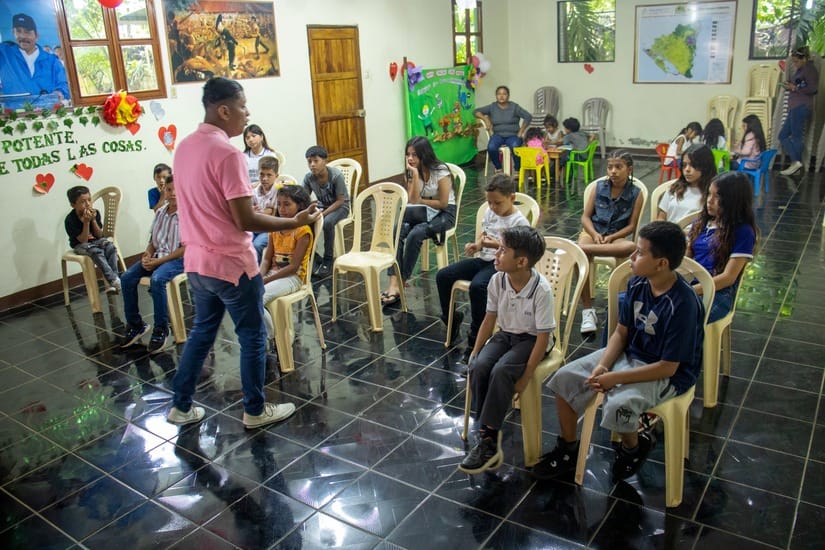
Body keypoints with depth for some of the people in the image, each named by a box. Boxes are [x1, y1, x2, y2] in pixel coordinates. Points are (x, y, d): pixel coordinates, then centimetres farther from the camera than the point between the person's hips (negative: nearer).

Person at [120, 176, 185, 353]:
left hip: (178, 259, -7)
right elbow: (153, 239, 18)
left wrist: (158, 261, -18)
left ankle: (161, 329, -18)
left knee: (157, 279, -34)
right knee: (127, 278, -12)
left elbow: (185, 249, -15)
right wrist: (147, 254, -5)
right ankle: (135, 324, 4)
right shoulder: (160, 212, 11)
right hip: (157, 257, 7)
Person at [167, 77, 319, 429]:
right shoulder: (226, 152, -20)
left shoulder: (185, 147, 7)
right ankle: (255, 410, 22)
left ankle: (181, 407, 31)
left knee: (202, 332, 22)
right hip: (231, 264, -8)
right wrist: (295, 222, -13)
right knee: (252, 337, 9)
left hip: (197, 262, 8)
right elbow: (245, 220, -22)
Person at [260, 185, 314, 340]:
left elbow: (293, 266, -16)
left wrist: (266, 280, -19)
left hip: (293, 277, -7)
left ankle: (275, 335, -6)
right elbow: (267, 259, 8)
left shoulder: (303, 231, -12)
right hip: (272, 273, 7)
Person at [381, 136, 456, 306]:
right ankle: (394, 282, -36)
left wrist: (421, 201, -5)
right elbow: (413, 200, -10)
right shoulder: (412, 172, 4)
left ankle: (400, 282, -20)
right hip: (422, 214, 5)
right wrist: (415, 174, -16)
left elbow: (443, 203, -13)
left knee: (415, 234, -34)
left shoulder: (440, 171, -11)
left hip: (444, 214, -5)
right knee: (398, 231, -28)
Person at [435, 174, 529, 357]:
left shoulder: (519, 222, -12)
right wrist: (476, 245, -2)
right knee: (443, 275, -6)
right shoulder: (490, 212, 8)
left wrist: (498, 246, -27)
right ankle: (450, 318, 13)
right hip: (483, 258, 8)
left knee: (477, 286, -36)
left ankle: (476, 334, -18)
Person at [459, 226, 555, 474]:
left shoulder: (541, 290, -25)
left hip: (531, 339, -5)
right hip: (505, 334, 5)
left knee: (501, 371, -31)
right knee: (478, 367, -22)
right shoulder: (497, 280, -10)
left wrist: (526, 375, -20)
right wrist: (475, 352, -2)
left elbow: (543, 336, -20)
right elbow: (490, 318, 3)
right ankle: (488, 434, -12)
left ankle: (488, 439, -19)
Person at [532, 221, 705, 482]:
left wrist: (615, 378, -22)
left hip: (667, 374, -7)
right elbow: (621, 332, 2)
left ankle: (634, 446, 5)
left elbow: (667, 367, -24)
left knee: (618, 406, -33)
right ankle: (567, 451, 13)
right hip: (629, 354, 7)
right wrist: (602, 365, -14)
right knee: (565, 378, -5)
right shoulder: (637, 283, -7)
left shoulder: (683, 305, -28)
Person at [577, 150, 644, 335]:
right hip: (593, 231, 1)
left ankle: (582, 249, -37)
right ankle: (587, 310, -28)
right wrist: (595, 234, -13)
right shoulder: (599, 187, 5)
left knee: (632, 247, -37)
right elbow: (585, 216, 5)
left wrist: (611, 237, -15)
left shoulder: (635, 194, 1)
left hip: (617, 236, 0)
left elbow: (631, 226, 0)